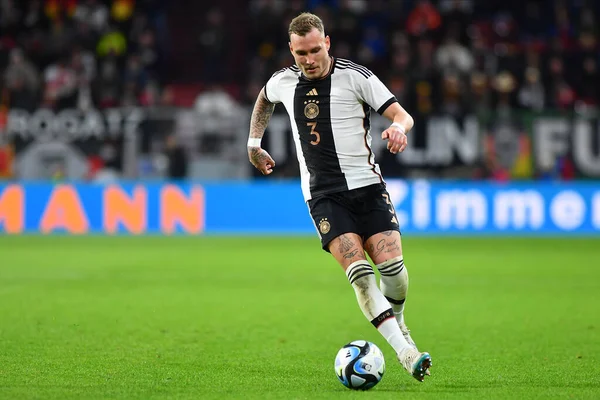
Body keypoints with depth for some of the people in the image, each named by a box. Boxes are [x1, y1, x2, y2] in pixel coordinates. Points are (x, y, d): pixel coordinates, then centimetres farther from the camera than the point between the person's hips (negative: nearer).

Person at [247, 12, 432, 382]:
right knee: (359, 273, -20)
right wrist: (254, 143, 30)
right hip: (323, 195, 1)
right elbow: (264, 99, 31)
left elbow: (402, 115, -10)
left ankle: (397, 322, 22)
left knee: (393, 268, -13)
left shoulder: (355, 76, -6)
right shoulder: (283, 82, 5)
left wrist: (398, 129, -32)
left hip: (367, 185, -1)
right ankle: (404, 350, -22)